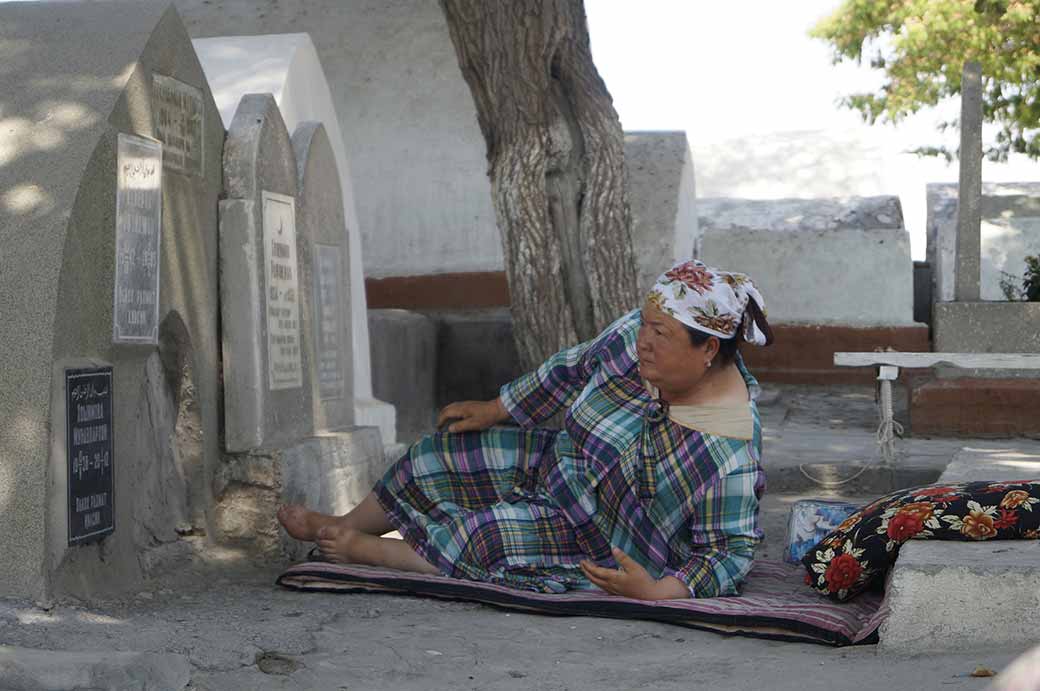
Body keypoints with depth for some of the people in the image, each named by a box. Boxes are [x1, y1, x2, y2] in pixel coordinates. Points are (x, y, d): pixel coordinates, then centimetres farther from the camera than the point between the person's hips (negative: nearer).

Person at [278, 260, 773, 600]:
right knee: (444, 453, 4)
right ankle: (342, 525, 26)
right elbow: (573, 370, 1)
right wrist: (495, 411, 9)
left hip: (611, 549, -7)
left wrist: (655, 592, -40)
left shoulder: (730, 456, -34)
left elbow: (731, 552, -27)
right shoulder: (637, 338, -16)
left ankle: (361, 549, 9)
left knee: (483, 540, -19)